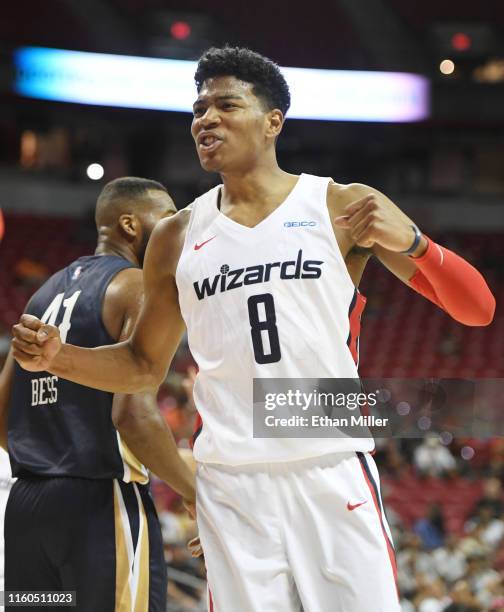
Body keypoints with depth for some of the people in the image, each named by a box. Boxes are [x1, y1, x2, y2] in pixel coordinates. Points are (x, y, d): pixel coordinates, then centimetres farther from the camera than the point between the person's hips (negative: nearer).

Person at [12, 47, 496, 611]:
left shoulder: (346, 209, 2)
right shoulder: (176, 238, 12)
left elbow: (478, 310, 0)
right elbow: (143, 365, 22)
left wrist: (410, 242, -18)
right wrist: (57, 357, 4)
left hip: (332, 474, -2)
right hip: (231, 485, 3)